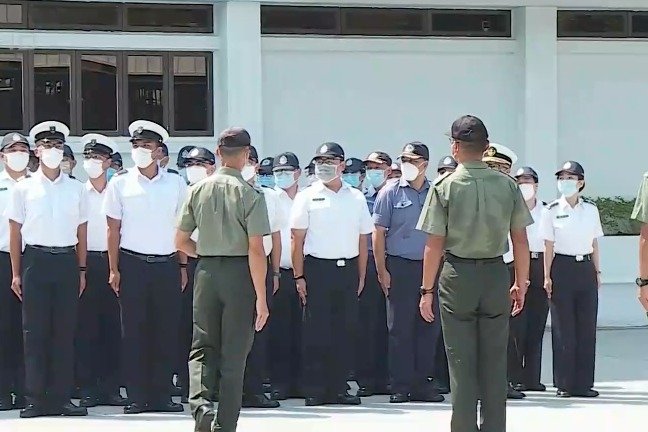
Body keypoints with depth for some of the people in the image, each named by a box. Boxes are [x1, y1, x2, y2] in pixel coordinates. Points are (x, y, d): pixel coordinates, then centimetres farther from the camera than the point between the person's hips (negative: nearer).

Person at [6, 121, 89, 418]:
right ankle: (35, 399, 1)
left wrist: (81, 270, 7)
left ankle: (61, 398, 6)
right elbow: (15, 232, 5)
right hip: (35, 260, -2)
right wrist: (16, 273, 1)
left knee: (65, 331, 2)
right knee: (35, 331, -2)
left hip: (67, 261, 2)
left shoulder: (75, 189, 9)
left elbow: (81, 232, 12)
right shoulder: (24, 188, 4)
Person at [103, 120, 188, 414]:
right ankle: (138, 397, 4)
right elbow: (114, 229, 3)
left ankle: (162, 395, 8)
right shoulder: (120, 183, 3)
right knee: (134, 332, 0)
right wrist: (114, 269, -2)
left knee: (167, 332, 1)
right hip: (132, 264, -1)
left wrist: (183, 266, 7)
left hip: (167, 264, 1)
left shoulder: (175, 184, 6)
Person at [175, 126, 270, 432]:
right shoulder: (250, 194, -10)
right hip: (239, 273, -3)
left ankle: (200, 404, -14)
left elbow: (181, 241, 7)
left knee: (203, 347, 10)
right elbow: (256, 250, -13)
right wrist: (261, 298, -10)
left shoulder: (198, 190, 2)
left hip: (206, 270, 3)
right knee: (234, 354, 6)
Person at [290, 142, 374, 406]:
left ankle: (338, 388, 10)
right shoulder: (307, 197, 3)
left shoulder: (356, 198, 11)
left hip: (348, 268, 3)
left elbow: (363, 240, 14)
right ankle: (314, 390, 1)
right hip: (317, 268, -3)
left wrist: (361, 276, 8)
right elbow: (298, 239, -1)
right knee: (315, 332, -3)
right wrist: (299, 276, -8)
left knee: (344, 331, 4)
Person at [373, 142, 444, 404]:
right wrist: (382, 270, -7)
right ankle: (400, 386, 3)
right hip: (400, 267, -3)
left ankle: (422, 384, 12)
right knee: (400, 328, -2)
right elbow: (378, 233, 0)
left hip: (430, 267, 3)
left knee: (428, 327, 5)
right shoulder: (391, 193, 1)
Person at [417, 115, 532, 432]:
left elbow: (434, 245, -8)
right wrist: (521, 284, 12)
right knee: (494, 364, 9)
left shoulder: (445, 186, -7)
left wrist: (427, 290, -1)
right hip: (496, 275, 2)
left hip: (458, 277, -2)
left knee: (461, 364, 4)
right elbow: (521, 242, 1)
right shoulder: (507, 185, -1)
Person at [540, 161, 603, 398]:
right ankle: (564, 384, 4)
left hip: (586, 268, 3)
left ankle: (583, 383, 8)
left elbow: (594, 244, 12)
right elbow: (549, 246, -1)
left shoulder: (590, 209, 7)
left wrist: (597, 272, 9)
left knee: (586, 326, 2)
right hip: (562, 268, -3)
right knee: (563, 328, -1)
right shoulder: (552, 210, 0)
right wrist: (547, 276, -5)